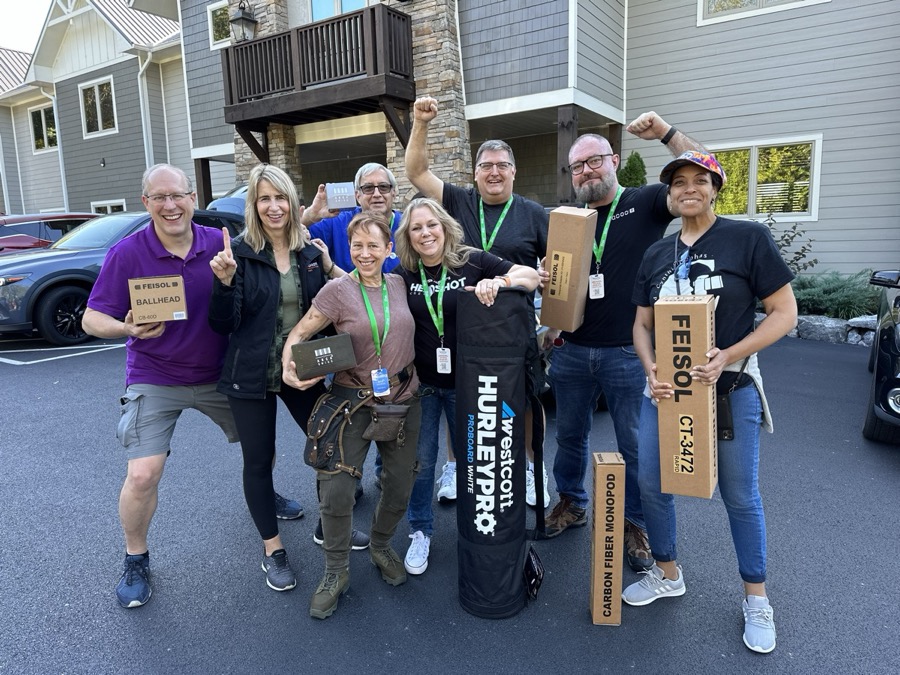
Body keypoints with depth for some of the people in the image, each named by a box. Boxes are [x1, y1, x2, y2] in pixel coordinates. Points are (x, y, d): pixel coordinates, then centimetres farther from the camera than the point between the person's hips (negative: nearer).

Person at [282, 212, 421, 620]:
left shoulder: (401, 285, 3)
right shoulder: (337, 291, -8)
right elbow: (299, 334, -6)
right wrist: (288, 367, -26)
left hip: (402, 401, 4)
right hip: (352, 402, -3)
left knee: (399, 489, 11)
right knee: (336, 492, -6)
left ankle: (381, 548, 41)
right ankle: (336, 572, 20)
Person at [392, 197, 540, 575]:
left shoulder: (472, 262, -9)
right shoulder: (403, 274, -1)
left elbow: (531, 276, -13)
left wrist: (498, 281, -31)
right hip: (421, 381, 2)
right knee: (421, 459, 11)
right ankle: (421, 532, 32)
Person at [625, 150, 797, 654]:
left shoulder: (748, 238, -6)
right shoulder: (657, 254, 8)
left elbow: (785, 313, -8)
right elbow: (642, 324, 9)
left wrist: (728, 355, -21)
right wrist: (651, 369, -10)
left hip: (731, 388, -4)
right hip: (665, 387, 4)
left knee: (740, 495, 8)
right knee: (651, 483, 8)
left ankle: (757, 600, 30)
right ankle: (668, 574, 32)